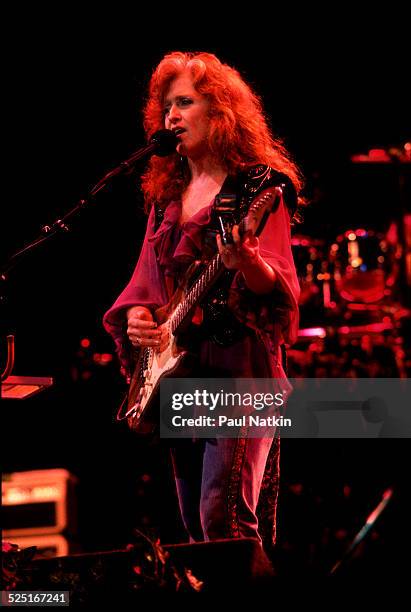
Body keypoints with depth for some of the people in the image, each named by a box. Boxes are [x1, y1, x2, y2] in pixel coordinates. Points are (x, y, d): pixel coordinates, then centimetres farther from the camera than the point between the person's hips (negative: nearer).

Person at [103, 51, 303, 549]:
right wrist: (135, 316, -3)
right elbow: (145, 281, 18)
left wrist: (243, 258, -36)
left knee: (225, 519, -16)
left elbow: (274, 286, -15)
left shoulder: (258, 186, -5)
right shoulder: (166, 194, 16)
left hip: (237, 365, -7)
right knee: (195, 528, 11)